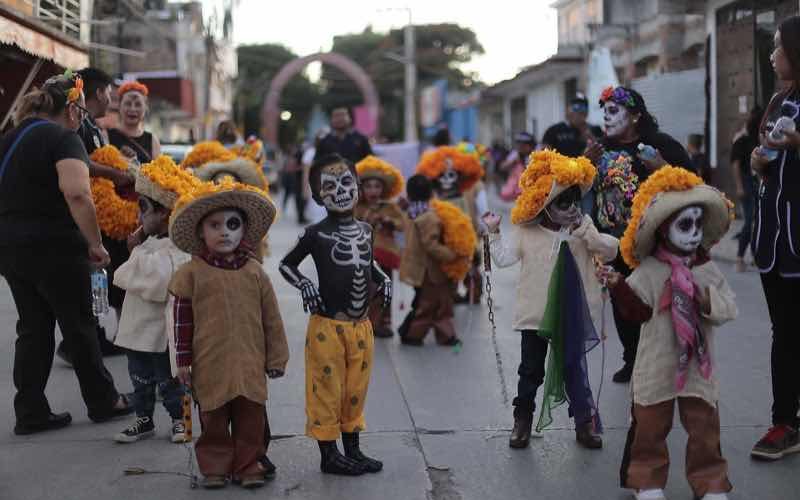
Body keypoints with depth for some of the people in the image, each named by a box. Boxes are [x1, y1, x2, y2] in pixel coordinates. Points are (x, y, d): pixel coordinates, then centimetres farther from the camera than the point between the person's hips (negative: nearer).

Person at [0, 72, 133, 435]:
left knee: (33, 329, 14)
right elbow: (76, 193, -26)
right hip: (52, 248, -7)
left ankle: (30, 413, 15)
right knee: (78, 326, 7)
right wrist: (95, 244, -18)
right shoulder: (63, 138, -12)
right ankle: (103, 402, 21)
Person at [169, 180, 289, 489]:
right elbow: (182, 320, 2)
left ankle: (248, 466, 21)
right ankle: (215, 467, 21)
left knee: (251, 420, 8)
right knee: (213, 420, 8)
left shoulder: (255, 272, 3)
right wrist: (183, 361, 1)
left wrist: (276, 357, 7)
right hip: (210, 365, -1)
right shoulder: (192, 273, -2)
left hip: (250, 364, 2)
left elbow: (271, 318, 7)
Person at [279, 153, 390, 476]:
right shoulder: (316, 234, -6)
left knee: (354, 392, 14)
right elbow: (286, 264, 3)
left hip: (361, 326, 5)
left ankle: (352, 450, 25)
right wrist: (304, 286, -13)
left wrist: (383, 280, 8)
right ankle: (329, 455, 11)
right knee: (327, 392, 1)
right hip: (328, 326, -5)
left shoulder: (365, 230, 9)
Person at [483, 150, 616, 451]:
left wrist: (586, 232, -22)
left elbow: (611, 251, -10)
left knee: (574, 368, 7)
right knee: (531, 370, 10)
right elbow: (503, 258, -4)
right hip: (535, 313, 0)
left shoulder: (583, 226, -1)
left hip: (572, 315, 0)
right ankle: (522, 420, 25)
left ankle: (585, 422, 17)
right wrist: (493, 233, -13)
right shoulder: (527, 231, -3)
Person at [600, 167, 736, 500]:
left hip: (697, 363, 3)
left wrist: (708, 299, -18)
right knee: (650, 427, 6)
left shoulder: (708, 270, 4)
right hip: (658, 366, -3)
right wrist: (618, 286, -27)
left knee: (704, 428, 6)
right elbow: (636, 311, -13)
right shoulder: (649, 270, -7)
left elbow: (729, 309, 1)